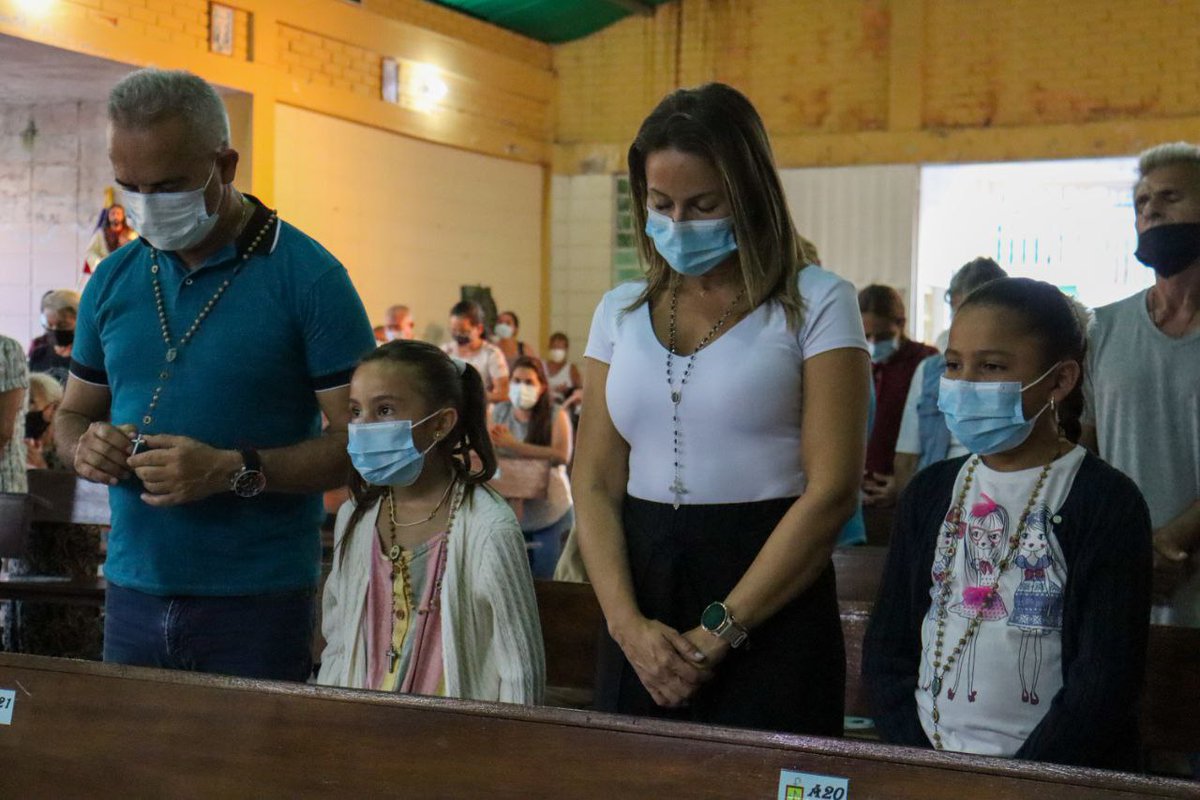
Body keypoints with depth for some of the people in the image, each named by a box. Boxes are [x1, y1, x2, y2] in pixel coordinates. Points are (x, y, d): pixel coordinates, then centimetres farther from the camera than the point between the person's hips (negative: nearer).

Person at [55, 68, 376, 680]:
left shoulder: (308, 278, -8)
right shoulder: (114, 280, 9)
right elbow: (73, 414, 19)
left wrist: (235, 471, -22)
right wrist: (84, 447, -5)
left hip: (257, 604, -4)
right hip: (132, 592, 5)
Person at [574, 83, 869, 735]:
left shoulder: (816, 304, -3)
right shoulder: (621, 312, 10)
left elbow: (831, 489, -10)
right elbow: (595, 483, 5)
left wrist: (718, 633, -13)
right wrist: (627, 622, -11)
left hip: (772, 615, -4)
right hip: (645, 602, 4)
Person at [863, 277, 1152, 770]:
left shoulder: (1107, 503, -3)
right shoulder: (930, 492, 12)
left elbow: (1106, 680, -8)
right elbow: (886, 648, 10)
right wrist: (916, 758, -3)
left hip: (1055, 772, -3)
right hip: (927, 763, 3)